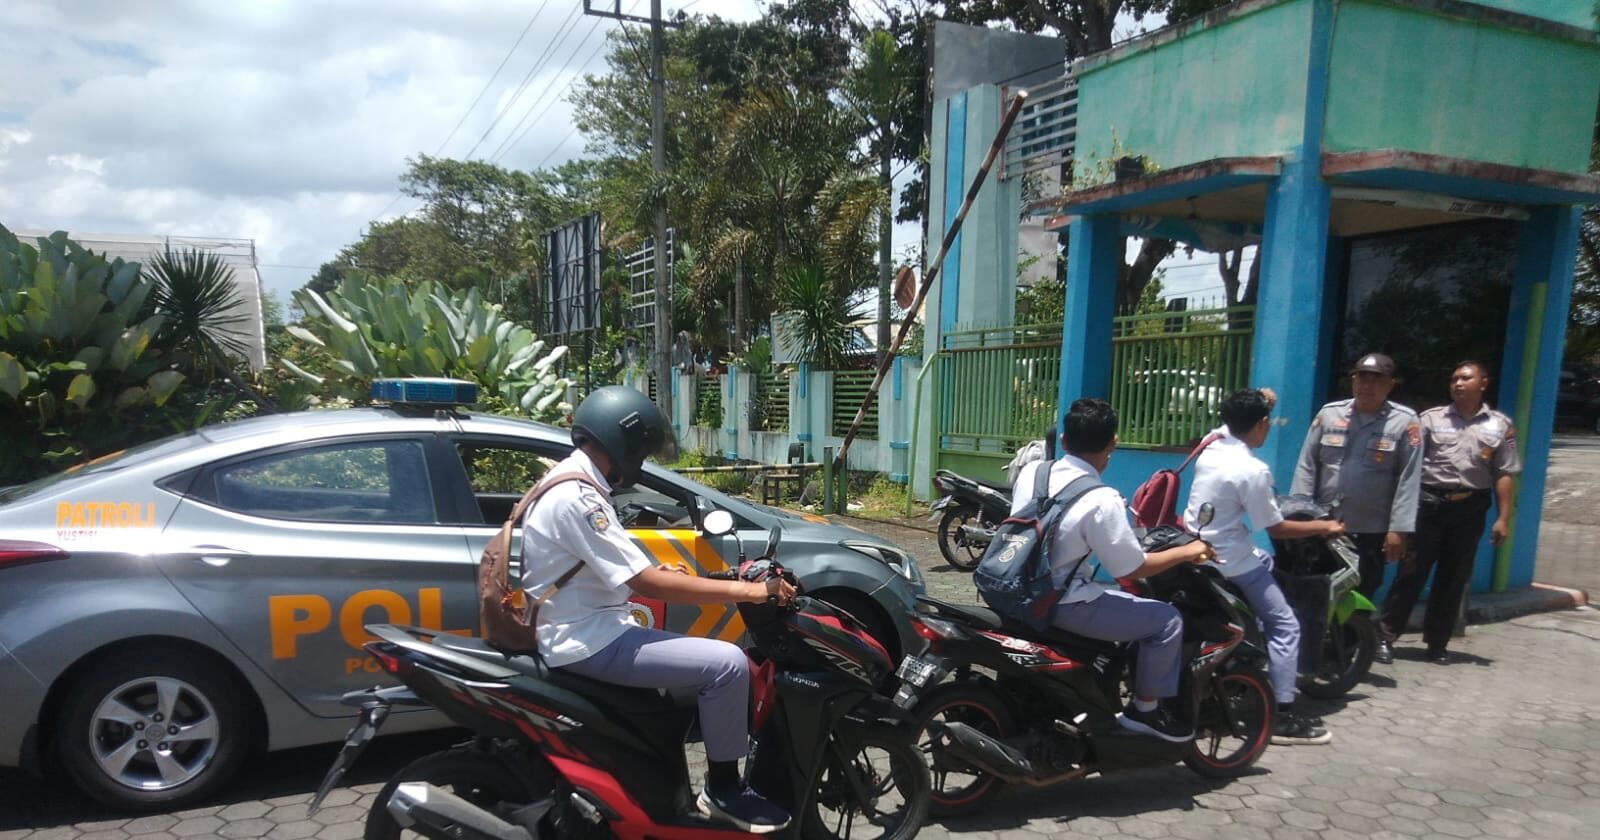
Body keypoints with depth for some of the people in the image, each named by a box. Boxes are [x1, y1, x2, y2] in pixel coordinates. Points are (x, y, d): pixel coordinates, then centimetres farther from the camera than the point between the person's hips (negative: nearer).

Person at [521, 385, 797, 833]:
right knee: (727, 664, -19)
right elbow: (645, 584, -26)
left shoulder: (571, 483, 11)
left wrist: (663, 574, 7)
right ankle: (722, 788, -3)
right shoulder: (577, 498, -22)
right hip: (588, 640, -11)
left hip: (588, 629, 11)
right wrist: (746, 590, -23)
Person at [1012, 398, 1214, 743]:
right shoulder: (1101, 500, -21)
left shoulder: (1031, 470, 0)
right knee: (1167, 620, 1)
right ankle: (1143, 709, 14)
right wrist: (1186, 552, 2)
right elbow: (1133, 569, -13)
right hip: (1060, 604, -8)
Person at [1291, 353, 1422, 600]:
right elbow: (1307, 466, 5)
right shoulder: (1329, 413, 5)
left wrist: (1399, 529, -12)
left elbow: (1408, 480, -6)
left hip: (1371, 532, -2)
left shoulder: (1405, 421, -2)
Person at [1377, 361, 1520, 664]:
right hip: (1430, 502, -2)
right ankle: (1385, 636, 2)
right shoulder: (1431, 418, 3)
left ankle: (1437, 642, 20)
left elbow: (1503, 475, 6)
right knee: (1411, 572, -2)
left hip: (1470, 508, 2)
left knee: (1453, 579, 9)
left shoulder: (1500, 425, 7)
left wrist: (1503, 518, 1)